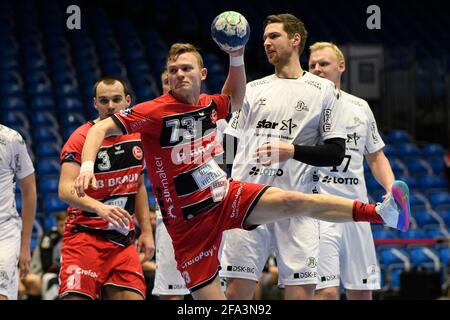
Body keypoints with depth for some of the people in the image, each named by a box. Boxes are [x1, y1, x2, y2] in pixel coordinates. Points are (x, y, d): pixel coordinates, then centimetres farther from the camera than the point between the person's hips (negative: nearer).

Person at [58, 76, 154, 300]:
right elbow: (65, 189, -23)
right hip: (84, 235, -5)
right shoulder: (81, 138, -11)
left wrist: (146, 231, 16)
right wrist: (99, 207, -39)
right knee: (76, 298, -17)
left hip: (123, 239, 6)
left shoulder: (137, 136, 9)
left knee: (133, 297, -4)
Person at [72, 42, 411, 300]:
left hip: (227, 196, 4)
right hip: (189, 219, -4)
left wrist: (237, 58, 13)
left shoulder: (208, 105, 3)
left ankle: (383, 211, -30)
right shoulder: (156, 112, -14)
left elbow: (235, 99, 28)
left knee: (292, 201, -18)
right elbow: (102, 128, -16)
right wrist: (87, 166, -33)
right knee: (210, 299, -5)